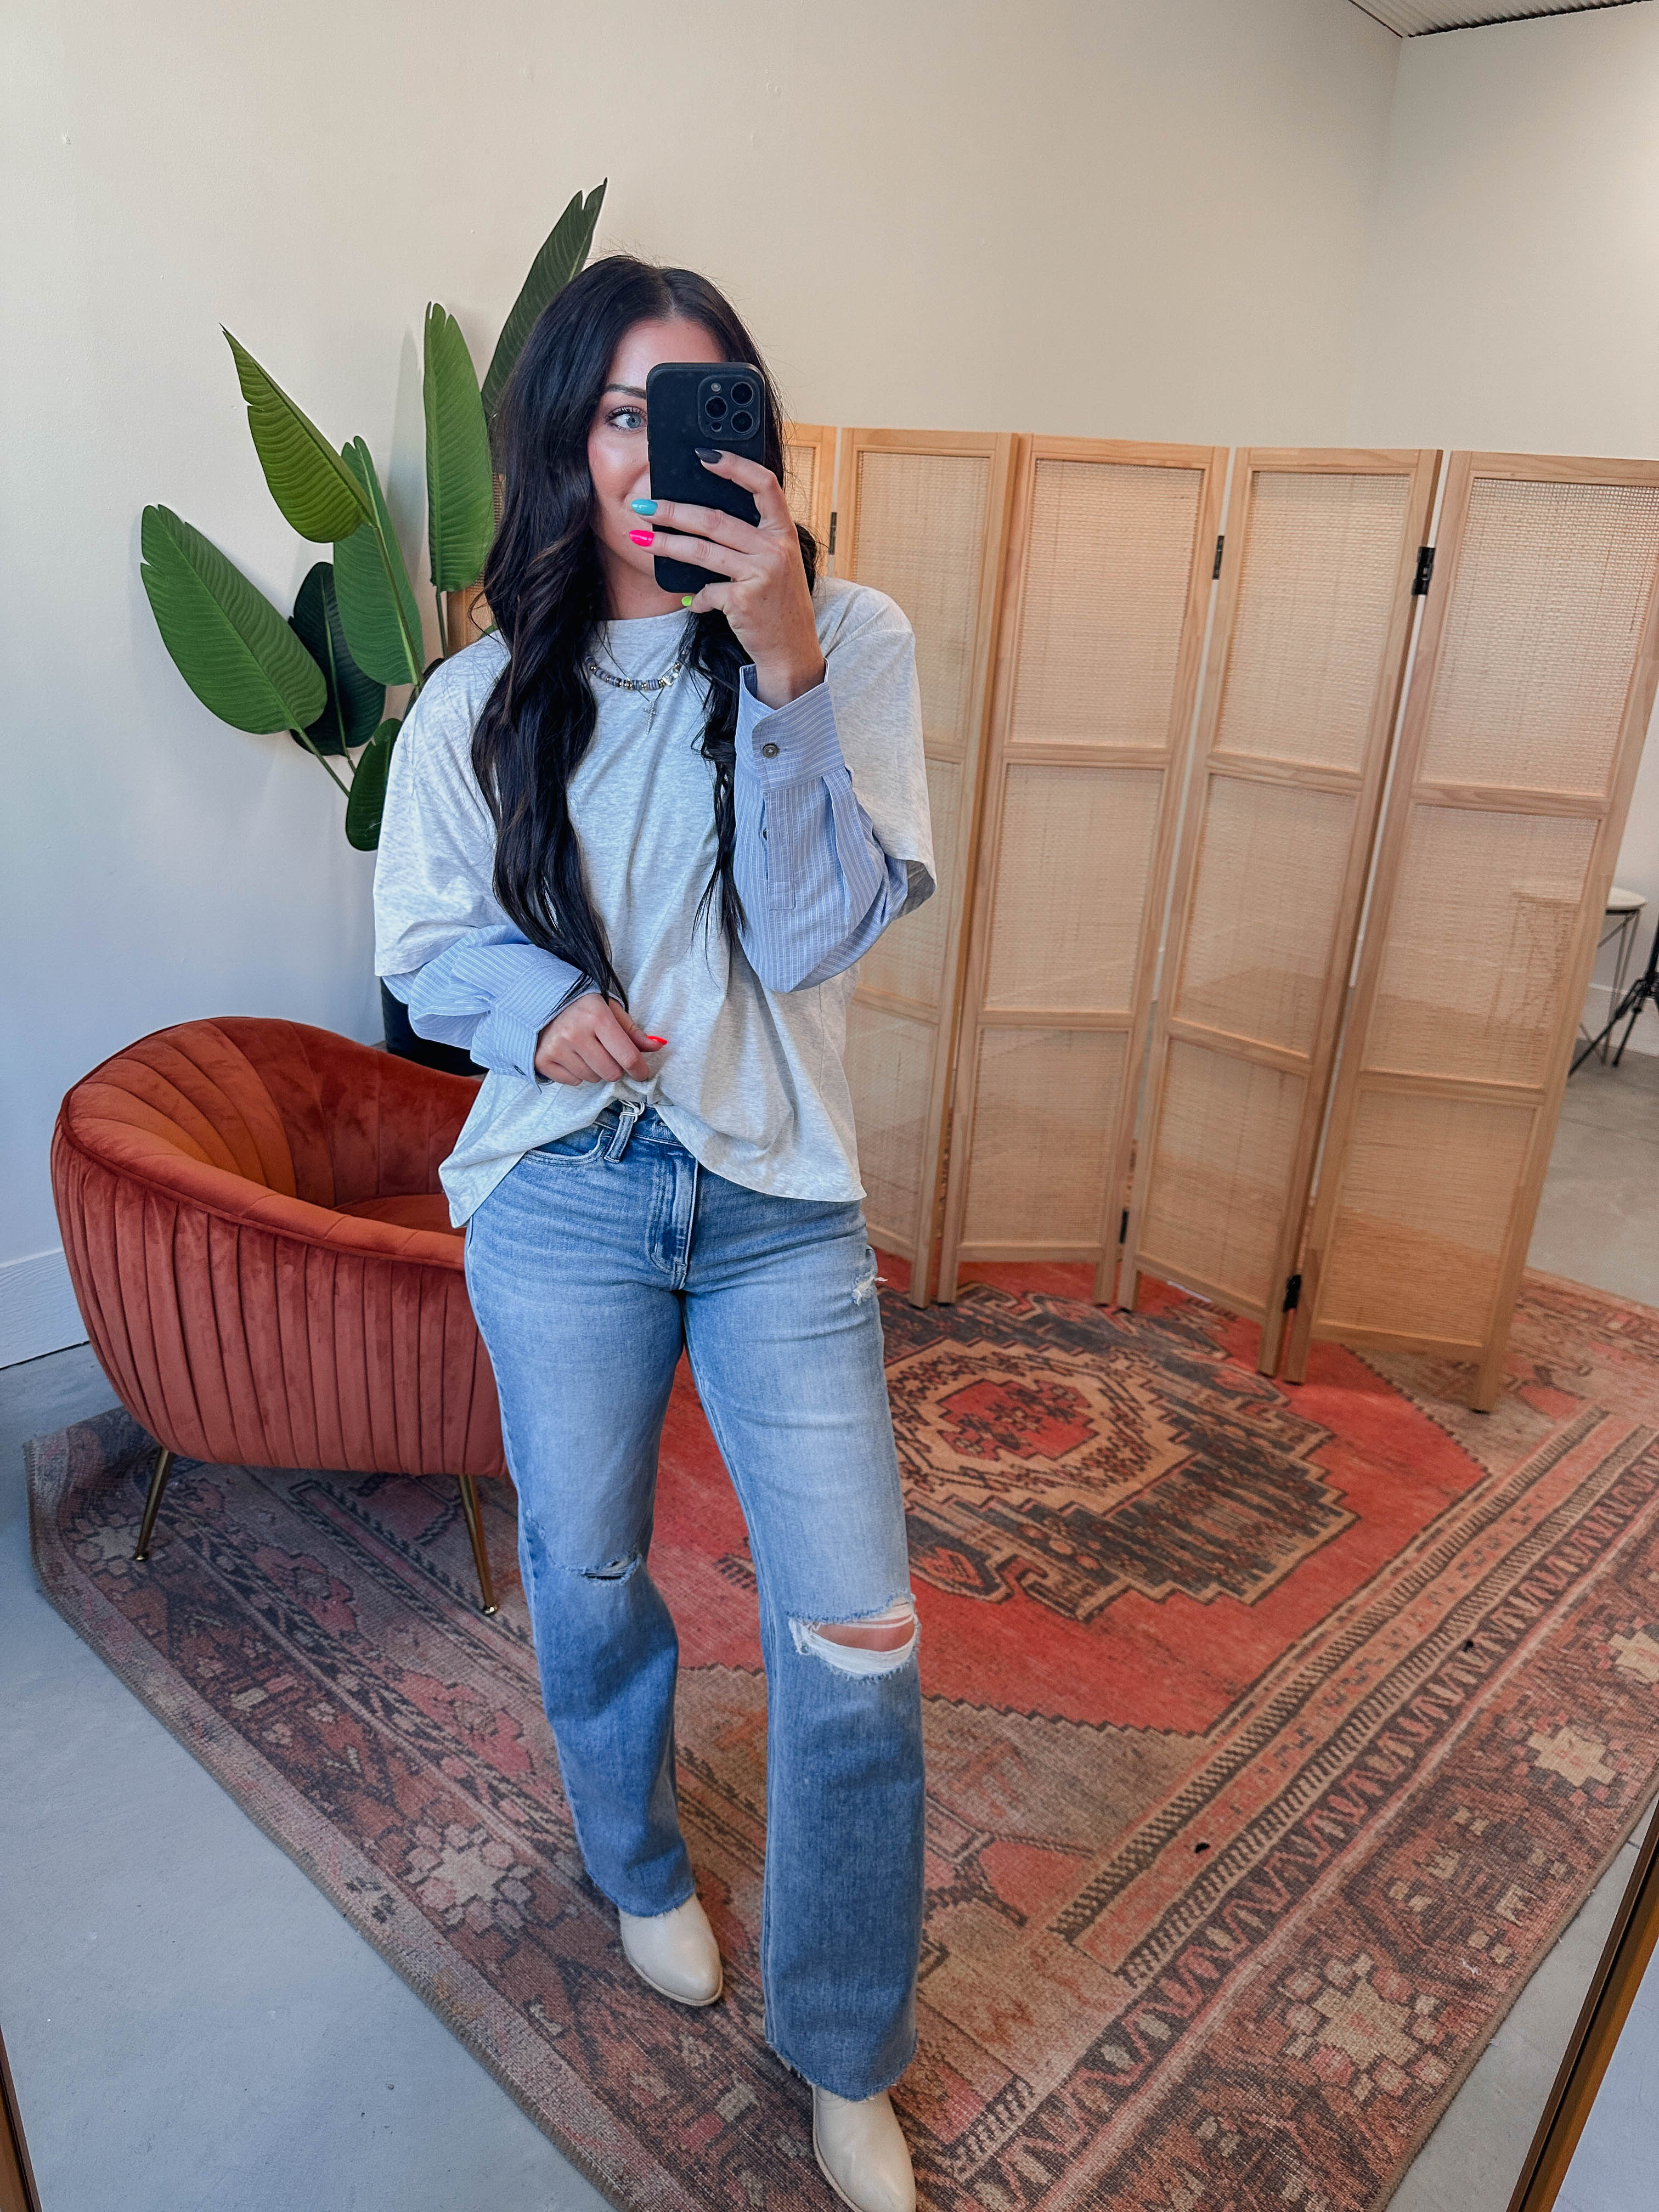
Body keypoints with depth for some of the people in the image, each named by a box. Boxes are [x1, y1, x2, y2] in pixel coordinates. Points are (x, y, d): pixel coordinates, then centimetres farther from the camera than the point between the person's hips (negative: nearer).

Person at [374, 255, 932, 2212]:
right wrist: (544, 1007, -13)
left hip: (782, 1203, -1)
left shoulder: (851, 642, -5)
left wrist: (785, 666, -26)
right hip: (563, 1200, 2)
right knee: (588, 1580, 17)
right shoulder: (483, 703, 0)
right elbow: (424, 940, 8)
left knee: (857, 1641, 0)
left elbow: (815, 935, -14)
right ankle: (640, 1865, 51)